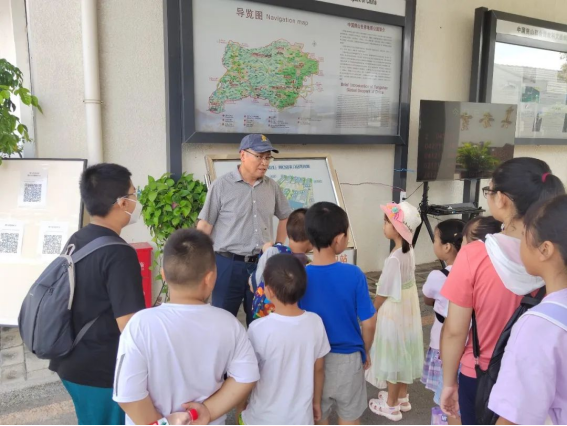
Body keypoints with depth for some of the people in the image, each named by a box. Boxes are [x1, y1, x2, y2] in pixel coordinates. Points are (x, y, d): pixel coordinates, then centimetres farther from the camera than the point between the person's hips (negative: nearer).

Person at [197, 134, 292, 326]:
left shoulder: (272, 187, 5)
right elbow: (204, 226, -5)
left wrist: (279, 245, 10)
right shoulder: (221, 185, -7)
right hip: (228, 264, -3)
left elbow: (285, 217, 20)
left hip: (261, 265, 4)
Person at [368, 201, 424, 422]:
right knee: (401, 354, 21)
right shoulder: (409, 251, -1)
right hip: (407, 309, 8)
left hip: (393, 312, -8)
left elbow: (383, 294, -20)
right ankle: (402, 398, 38)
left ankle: (391, 406, 25)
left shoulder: (394, 259, -28)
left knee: (394, 354, 7)